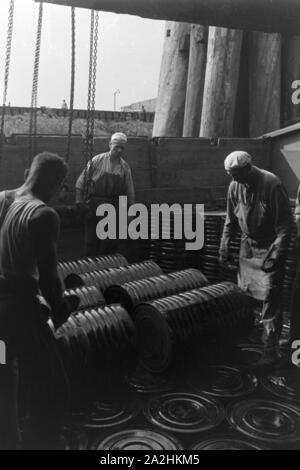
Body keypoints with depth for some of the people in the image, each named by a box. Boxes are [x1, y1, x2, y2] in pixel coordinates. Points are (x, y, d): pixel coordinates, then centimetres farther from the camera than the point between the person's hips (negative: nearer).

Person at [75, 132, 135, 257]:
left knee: (112, 243, 4)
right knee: (91, 239, 1)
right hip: (94, 204, -3)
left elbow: (129, 190, 12)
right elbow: (82, 180, 1)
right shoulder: (97, 160, -3)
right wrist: (79, 199, -5)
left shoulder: (125, 167, 7)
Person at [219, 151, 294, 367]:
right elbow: (231, 219, 10)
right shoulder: (235, 186, -3)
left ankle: (271, 348, 3)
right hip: (248, 244, 6)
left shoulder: (271, 184, -21)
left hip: (270, 246, -6)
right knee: (245, 293, 13)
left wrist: (277, 252, -23)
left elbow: (286, 222, -18)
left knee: (270, 298, -6)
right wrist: (225, 244, 6)